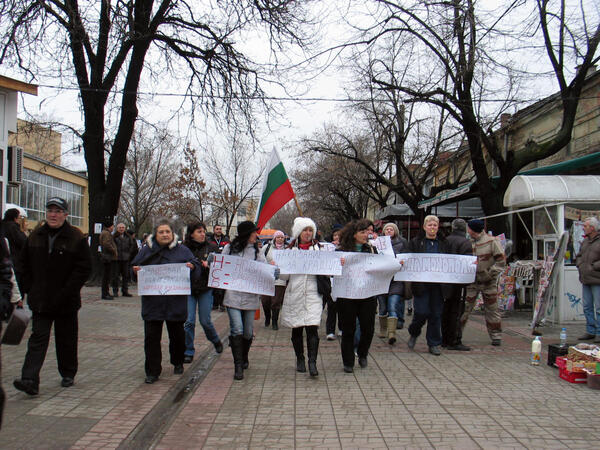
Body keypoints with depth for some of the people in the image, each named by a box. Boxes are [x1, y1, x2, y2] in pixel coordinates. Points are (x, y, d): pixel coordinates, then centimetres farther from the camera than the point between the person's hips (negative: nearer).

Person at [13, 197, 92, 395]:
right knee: (38, 338, -4)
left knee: (66, 340, 11)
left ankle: (68, 374, 27)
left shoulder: (76, 238, -7)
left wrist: (67, 292, -14)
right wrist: (29, 288, 2)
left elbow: (84, 268, -10)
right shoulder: (35, 236, 6)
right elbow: (24, 264, 13)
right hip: (40, 300, 2)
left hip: (66, 302, -2)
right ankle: (30, 380, -9)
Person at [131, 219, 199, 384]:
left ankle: (178, 363, 35)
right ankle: (152, 371, 7)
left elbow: (195, 264, 6)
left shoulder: (182, 251, 4)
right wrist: (136, 271, -11)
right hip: (152, 302, 1)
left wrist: (192, 267, -17)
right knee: (151, 336, -1)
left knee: (177, 335, 12)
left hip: (176, 302, 0)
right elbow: (135, 267, 12)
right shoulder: (146, 250, 7)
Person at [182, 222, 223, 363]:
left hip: (205, 289, 0)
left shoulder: (211, 248, 1)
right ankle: (188, 352, 10)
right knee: (189, 321, -3)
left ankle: (216, 341, 33)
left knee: (205, 320, 4)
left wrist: (208, 266, -17)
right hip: (188, 289, 0)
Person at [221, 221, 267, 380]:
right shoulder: (230, 248, 6)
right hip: (233, 296, -2)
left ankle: (244, 358, 33)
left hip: (250, 297, 2)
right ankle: (238, 366, -7)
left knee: (248, 332, 8)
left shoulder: (257, 251, 10)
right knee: (237, 330, -12)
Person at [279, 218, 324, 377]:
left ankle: (312, 362, -11)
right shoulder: (290, 250, 8)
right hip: (295, 294, 1)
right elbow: (284, 276, 7)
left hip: (313, 294, -1)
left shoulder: (319, 248, 9)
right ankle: (300, 359, 25)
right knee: (296, 329, 9)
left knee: (312, 328, -12)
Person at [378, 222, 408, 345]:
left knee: (393, 307, -12)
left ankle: (391, 333, -19)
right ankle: (383, 330, 26)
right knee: (383, 306, 11)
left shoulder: (402, 242, 7)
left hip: (396, 279, -3)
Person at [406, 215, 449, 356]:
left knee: (436, 314, 3)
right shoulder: (416, 242, 7)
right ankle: (414, 333, 21)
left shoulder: (444, 244, 14)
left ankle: (434, 344, 14)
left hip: (438, 284, 2)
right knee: (422, 312, -8)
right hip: (421, 283, -2)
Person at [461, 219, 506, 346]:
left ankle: (496, 336, 16)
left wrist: (490, 273, -16)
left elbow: (501, 261, -8)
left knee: (491, 309, 5)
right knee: (463, 308, -2)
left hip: (488, 283, -2)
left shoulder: (491, 241, -8)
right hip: (471, 281, 3)